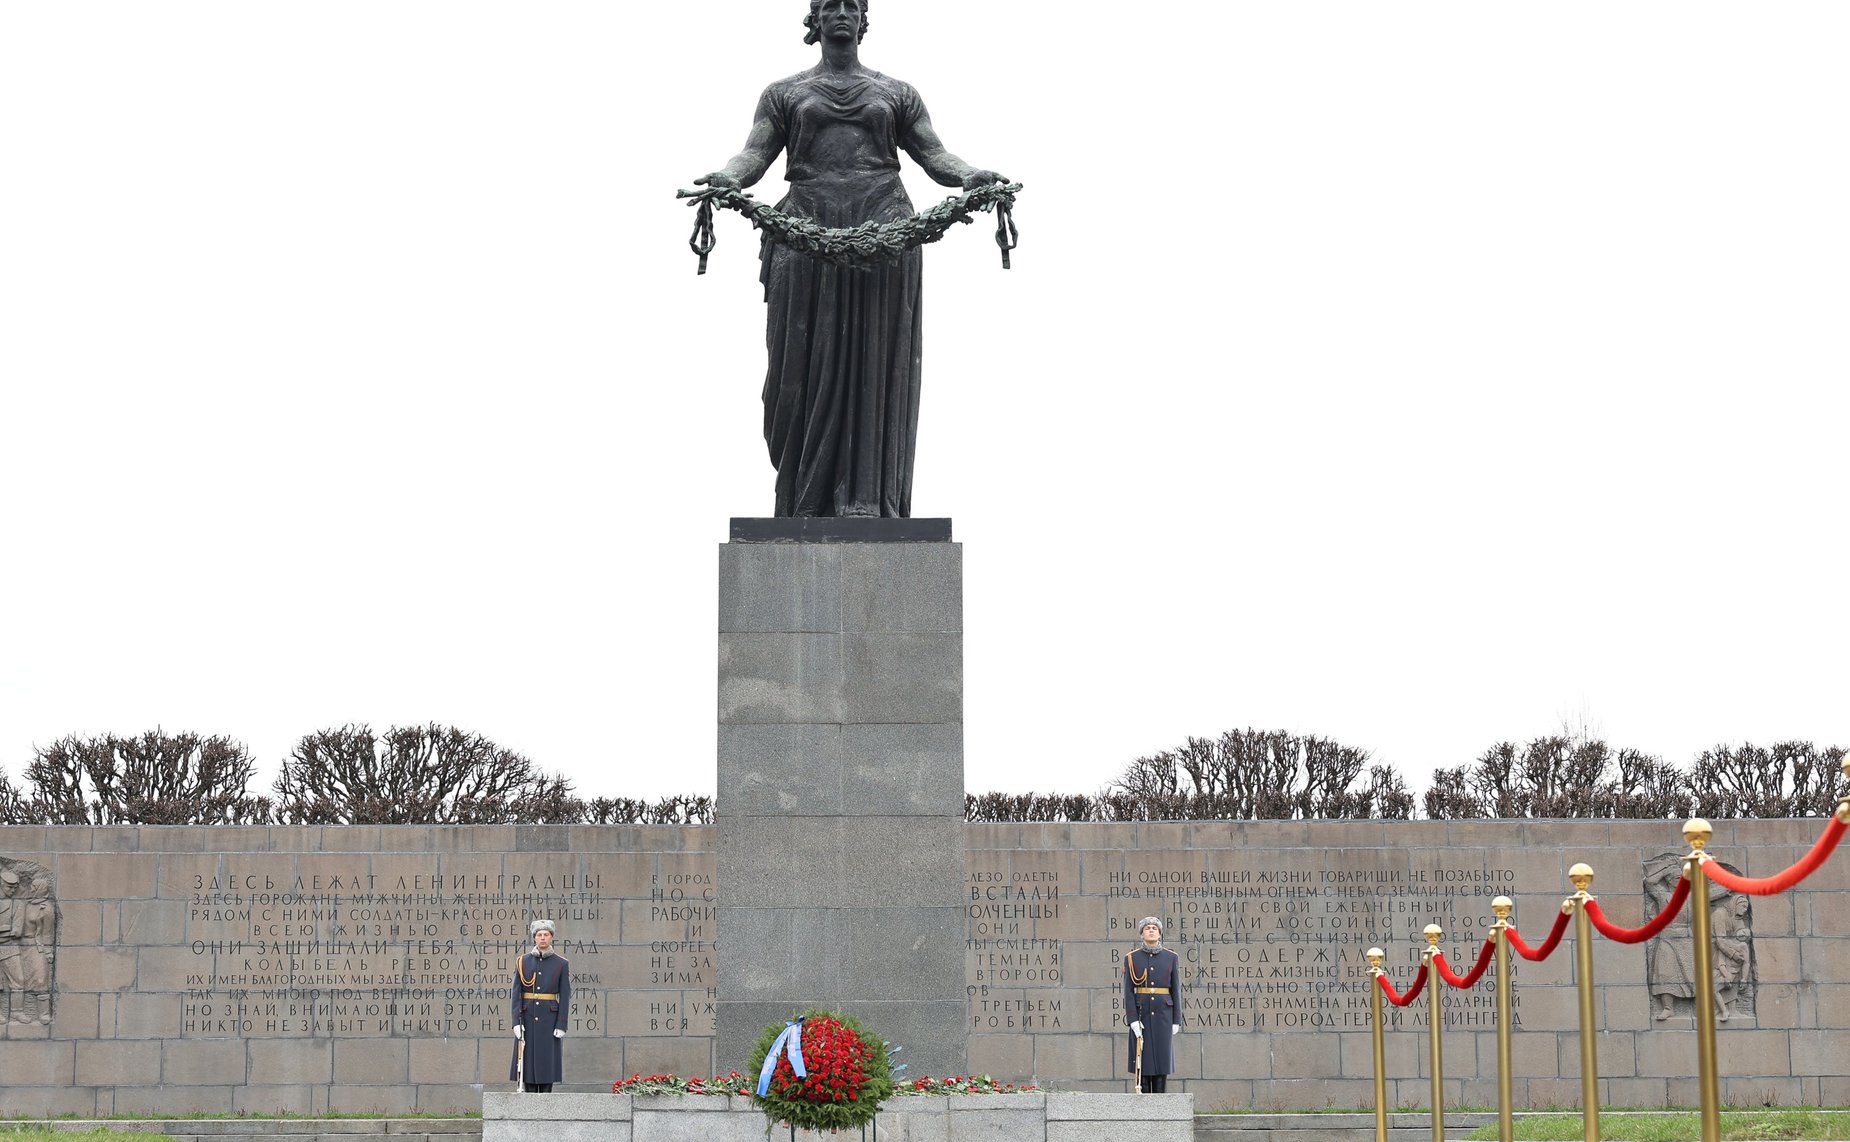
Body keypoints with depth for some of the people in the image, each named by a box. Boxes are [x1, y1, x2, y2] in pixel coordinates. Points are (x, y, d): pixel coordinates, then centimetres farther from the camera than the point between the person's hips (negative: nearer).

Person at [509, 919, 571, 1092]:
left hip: (549, 1019, -1)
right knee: (528, 1061, 0)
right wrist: (516, 1022, -8)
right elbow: (516, 993, 1)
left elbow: (565, 996, 0)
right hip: (527, 1018, 1)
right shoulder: (523, 962, 4)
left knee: (547, 1063, -1)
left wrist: (561, 1025, -7)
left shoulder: (561, 964, 2)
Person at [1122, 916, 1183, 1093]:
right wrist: (1133, 1020, -11)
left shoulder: (1171, 958, 4)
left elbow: (1176, 990, 5)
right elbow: (1128, 991, -2)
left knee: (1161, 1059, 1)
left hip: (1163, 1014, 1)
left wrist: (1176, 1021, -1)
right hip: (1141, 1014, -1)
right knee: (1142, 1060, 0)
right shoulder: (1132, 959, 2)